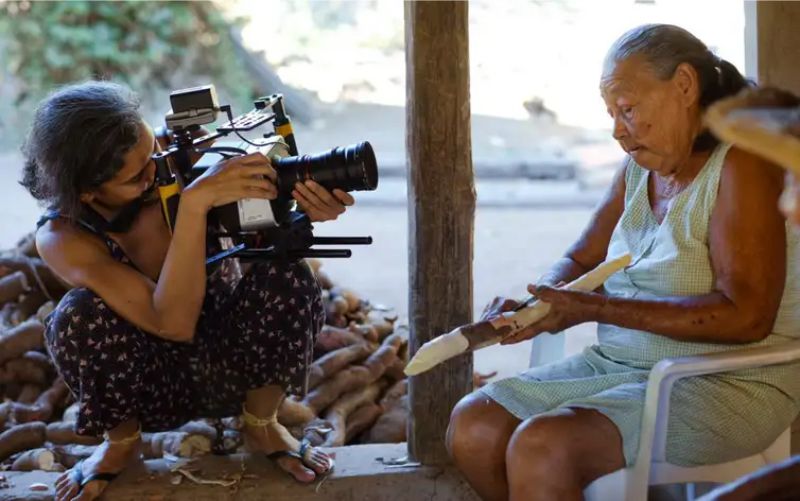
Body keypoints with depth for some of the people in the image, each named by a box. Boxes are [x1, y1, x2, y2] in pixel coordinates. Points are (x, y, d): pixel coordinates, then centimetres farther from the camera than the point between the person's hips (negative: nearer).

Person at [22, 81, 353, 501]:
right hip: (149, 387, -2)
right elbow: (173, 322, -37)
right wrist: (195, 201, -46)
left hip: (232, 363, 2)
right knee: (80, 316, -32)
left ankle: (262, 426, -2)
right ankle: (121, 441, -1)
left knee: (285, 275, -28)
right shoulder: (62, 237, -25)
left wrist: (306, 212, -39)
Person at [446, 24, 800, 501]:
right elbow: (580, 260, 17)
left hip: (729, 384, -8)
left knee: (541, 447, -27)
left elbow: (746, 316, -23)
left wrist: (594, 309, -24)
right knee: (473, 424, -5)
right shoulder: (640, 169, 9)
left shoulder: (741, 165, -14)